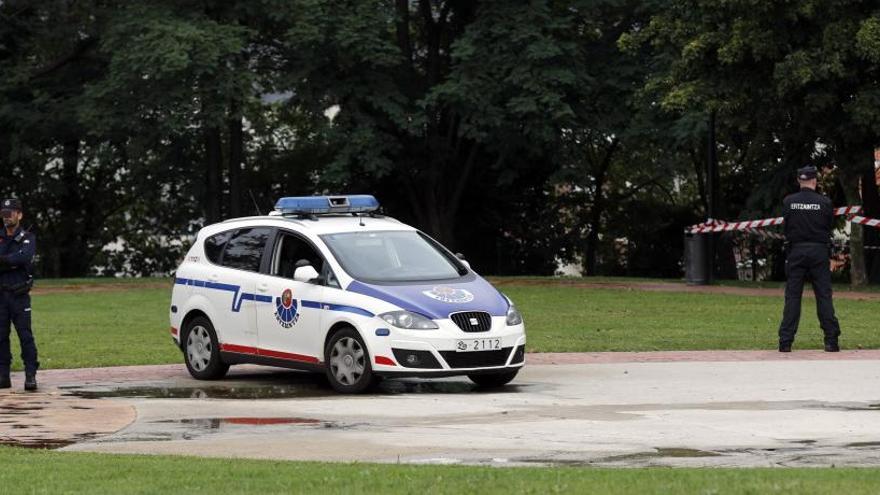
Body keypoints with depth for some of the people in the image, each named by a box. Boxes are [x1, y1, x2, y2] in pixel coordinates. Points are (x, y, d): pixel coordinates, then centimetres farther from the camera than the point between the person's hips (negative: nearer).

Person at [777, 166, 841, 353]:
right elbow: (830, 227, 5)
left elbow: (785, 227, 5)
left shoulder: (788, 202, -2)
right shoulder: (825, 202, -4)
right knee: (824, 295, 3)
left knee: (792, 296, 3)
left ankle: (785, 342, -1)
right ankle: (831, 340, 1)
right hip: (820, 251, -1)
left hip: (796, 252, 1)